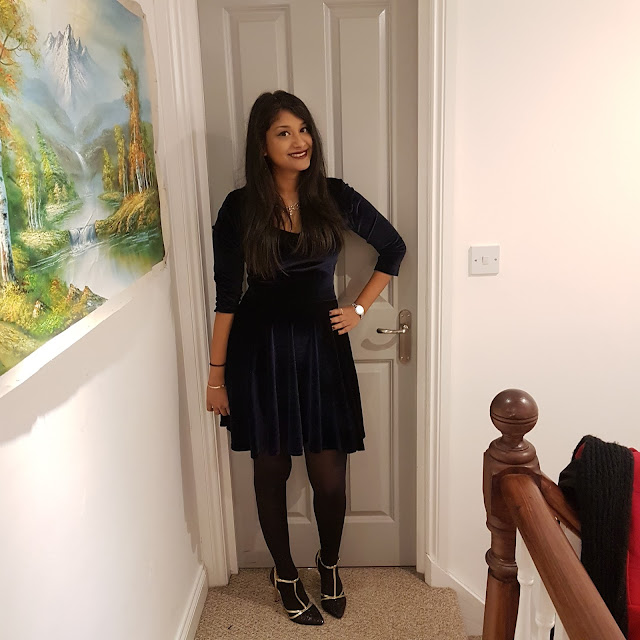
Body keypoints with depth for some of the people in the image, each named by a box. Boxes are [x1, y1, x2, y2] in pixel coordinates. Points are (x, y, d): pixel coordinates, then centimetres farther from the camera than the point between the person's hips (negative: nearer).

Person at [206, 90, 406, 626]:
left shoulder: (334, 196, -2)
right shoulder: (240, 208, -6)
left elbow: (393, 248, 10)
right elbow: (226, 296, -3)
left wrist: (360, 308, 4)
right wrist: (217, 373, -2)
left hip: (321, 345, 1)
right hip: (260, 349, -1)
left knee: (330, 476, 5)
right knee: (272, 468, 11)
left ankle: (330, 562, 37)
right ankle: (285, 574, 36)